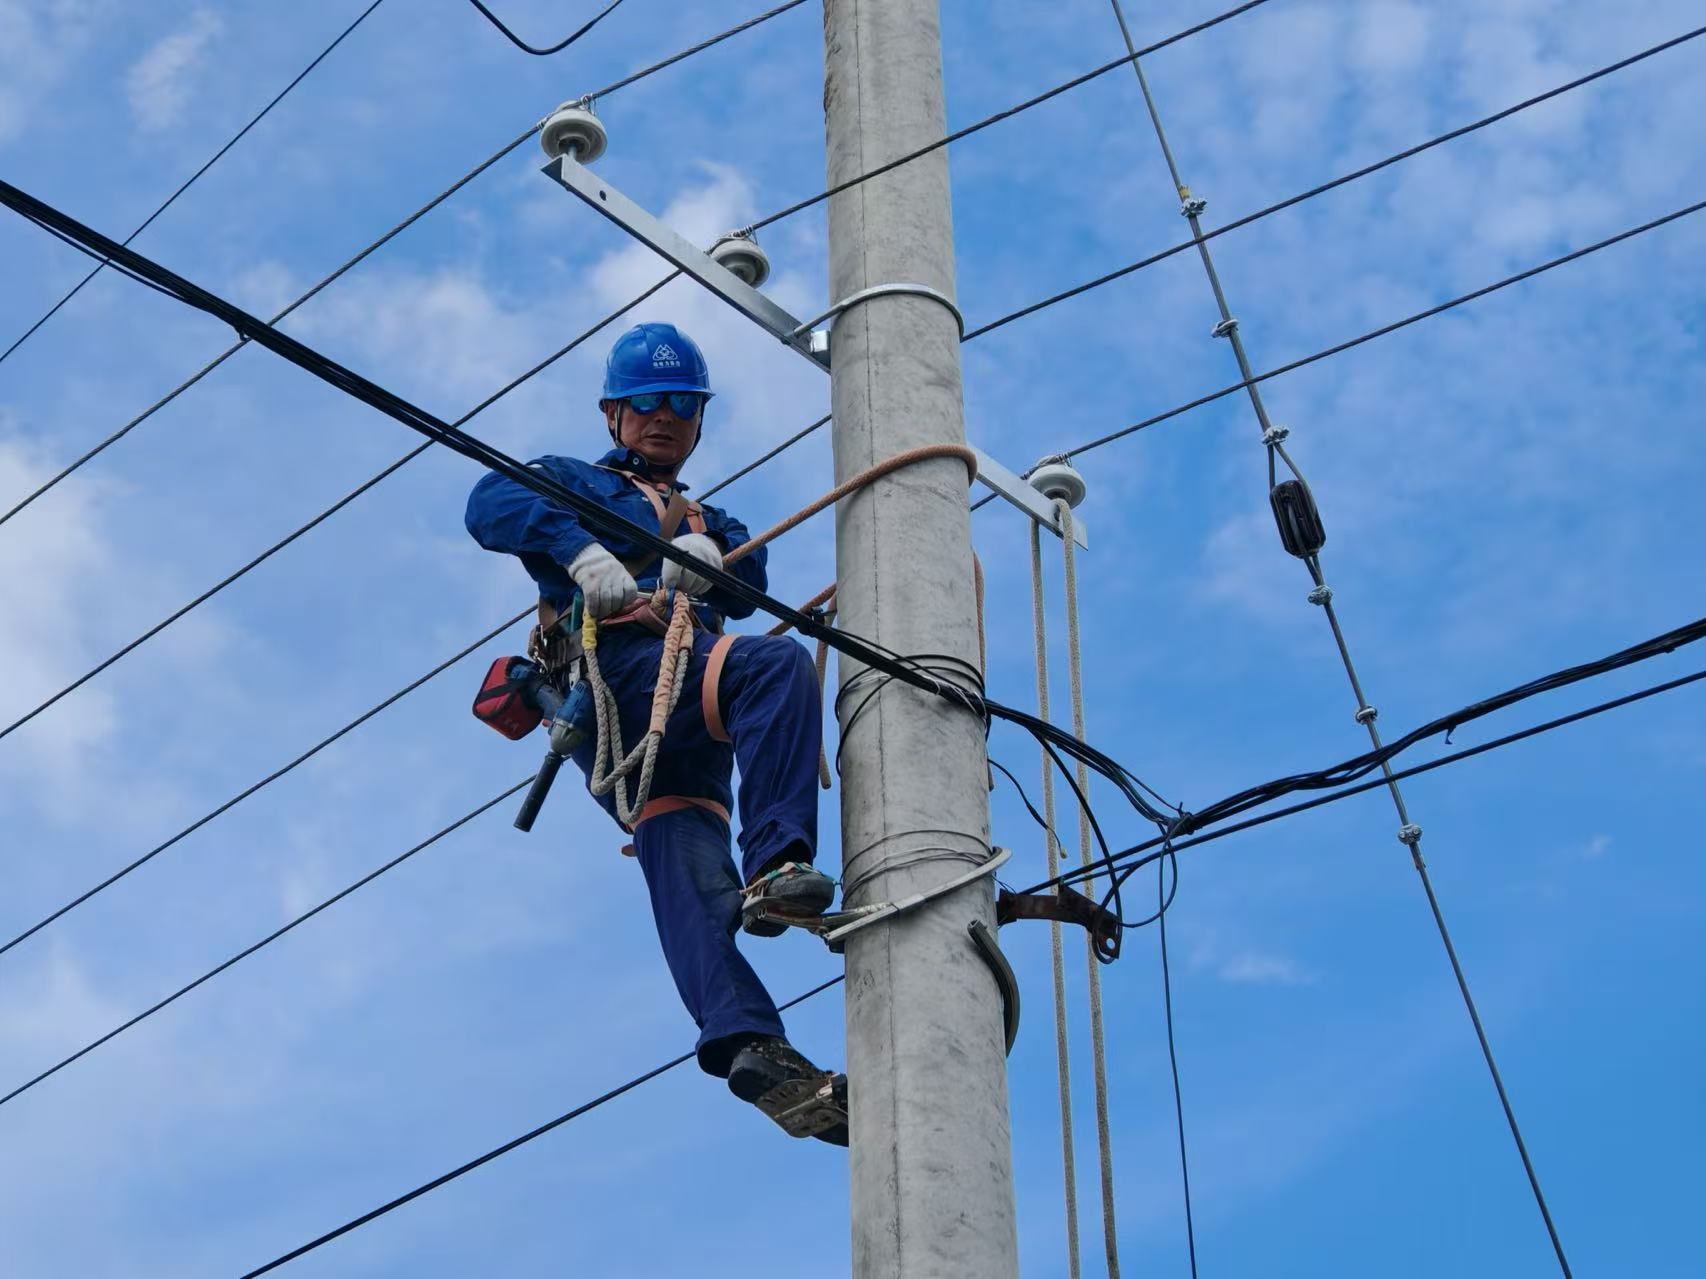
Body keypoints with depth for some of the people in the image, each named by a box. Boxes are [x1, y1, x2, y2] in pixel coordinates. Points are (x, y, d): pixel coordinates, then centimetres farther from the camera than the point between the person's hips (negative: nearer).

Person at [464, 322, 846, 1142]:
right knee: (780, 662, -31)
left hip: (683, 735, 5)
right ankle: (776, 860, -45)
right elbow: (492, 503, 2)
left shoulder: (710, 522, 41)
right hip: (614, 676, -5)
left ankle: (741, 1041, -35)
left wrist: (705, 552, -9)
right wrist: (582, 550, -16)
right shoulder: (577, 483, 26)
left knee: (689, 867, -17)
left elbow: (748, 576, 16)